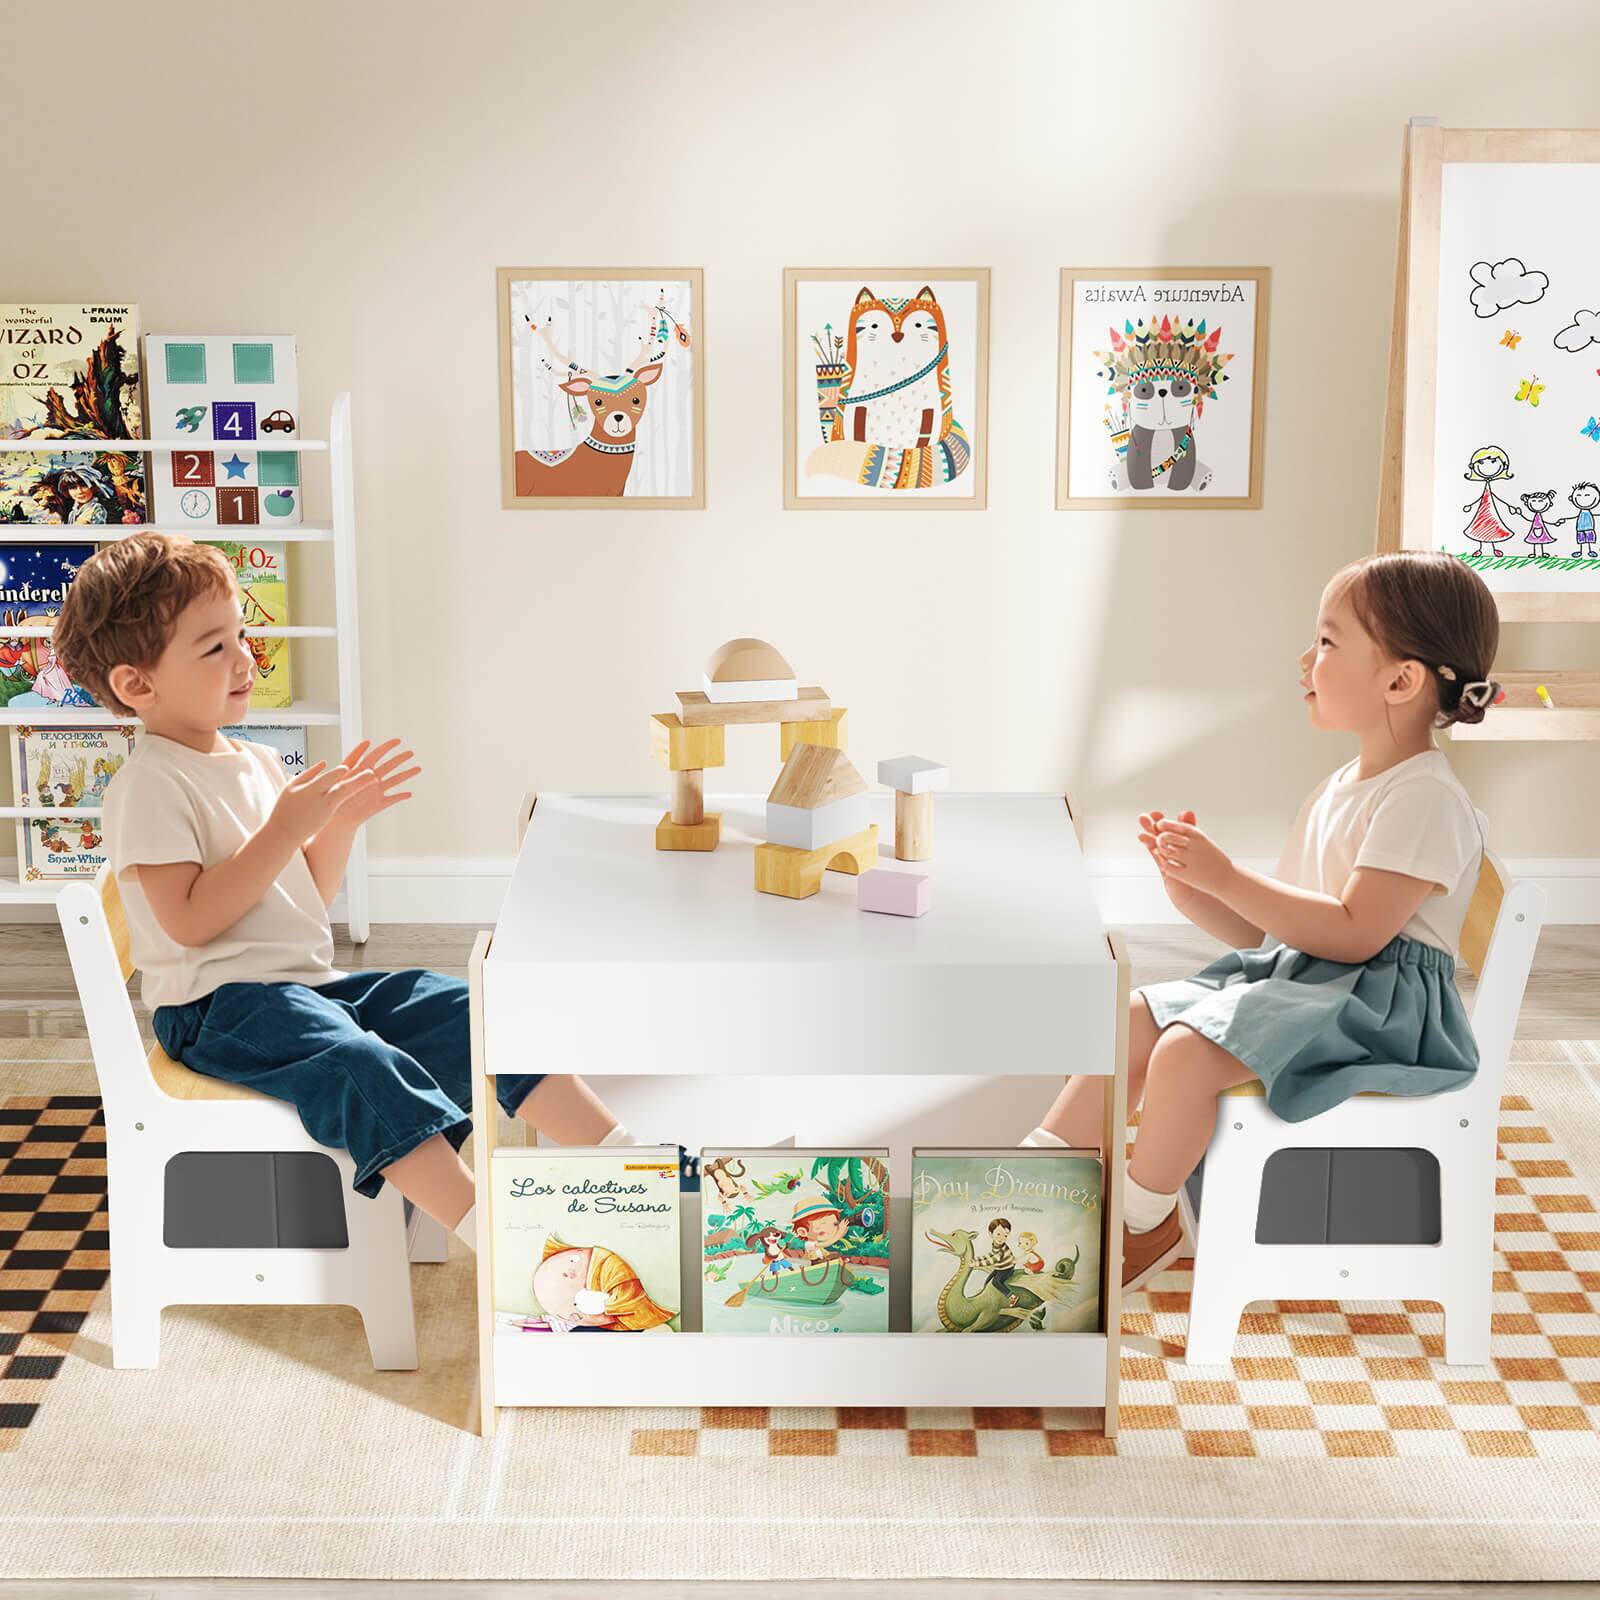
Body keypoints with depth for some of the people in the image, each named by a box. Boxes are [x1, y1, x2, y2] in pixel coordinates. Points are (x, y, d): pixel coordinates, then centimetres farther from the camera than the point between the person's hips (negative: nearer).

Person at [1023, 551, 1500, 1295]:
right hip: (1288, 975, 10)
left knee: (1186, 1050, -27)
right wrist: (1189, 886, 0)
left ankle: (1144, 1229, -7)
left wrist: (1226, 877, -22)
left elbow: (1355, 932, -23)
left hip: (1376, 996, -10)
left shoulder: (1425, 799, -14)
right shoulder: (1338, 792, 16)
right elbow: (1265, 927, 17)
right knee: (1135, 1017, 1)